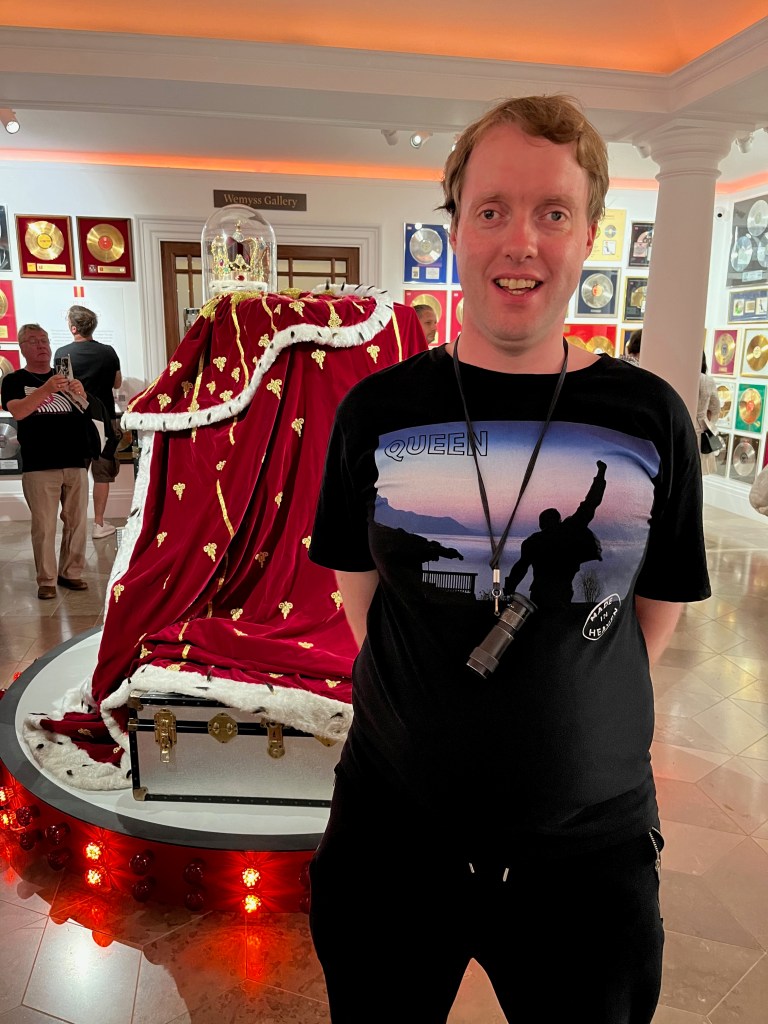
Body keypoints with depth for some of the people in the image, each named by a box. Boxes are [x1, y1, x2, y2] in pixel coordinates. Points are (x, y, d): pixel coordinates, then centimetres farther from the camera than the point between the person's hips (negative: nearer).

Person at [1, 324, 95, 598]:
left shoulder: (66, 376, 15)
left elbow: (83, 409, 2)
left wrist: (80, 394, -22)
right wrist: (46, 389, -28)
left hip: (75, 462, 4)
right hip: (39, 466, -3)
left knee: (77, 522, 6)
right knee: (44, 526, -4)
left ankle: (71, 572, 18)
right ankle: (46, 580, 5)